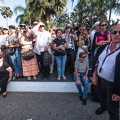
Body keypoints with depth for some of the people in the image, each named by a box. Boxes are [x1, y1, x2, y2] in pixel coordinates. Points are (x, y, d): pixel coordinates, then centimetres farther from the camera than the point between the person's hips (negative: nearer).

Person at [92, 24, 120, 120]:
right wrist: (94, 75, 4)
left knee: (112, 109, 12)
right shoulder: (103, 47, -1)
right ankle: (103, 107, 62)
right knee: (102, 97, 32)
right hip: (100, 80, 6)